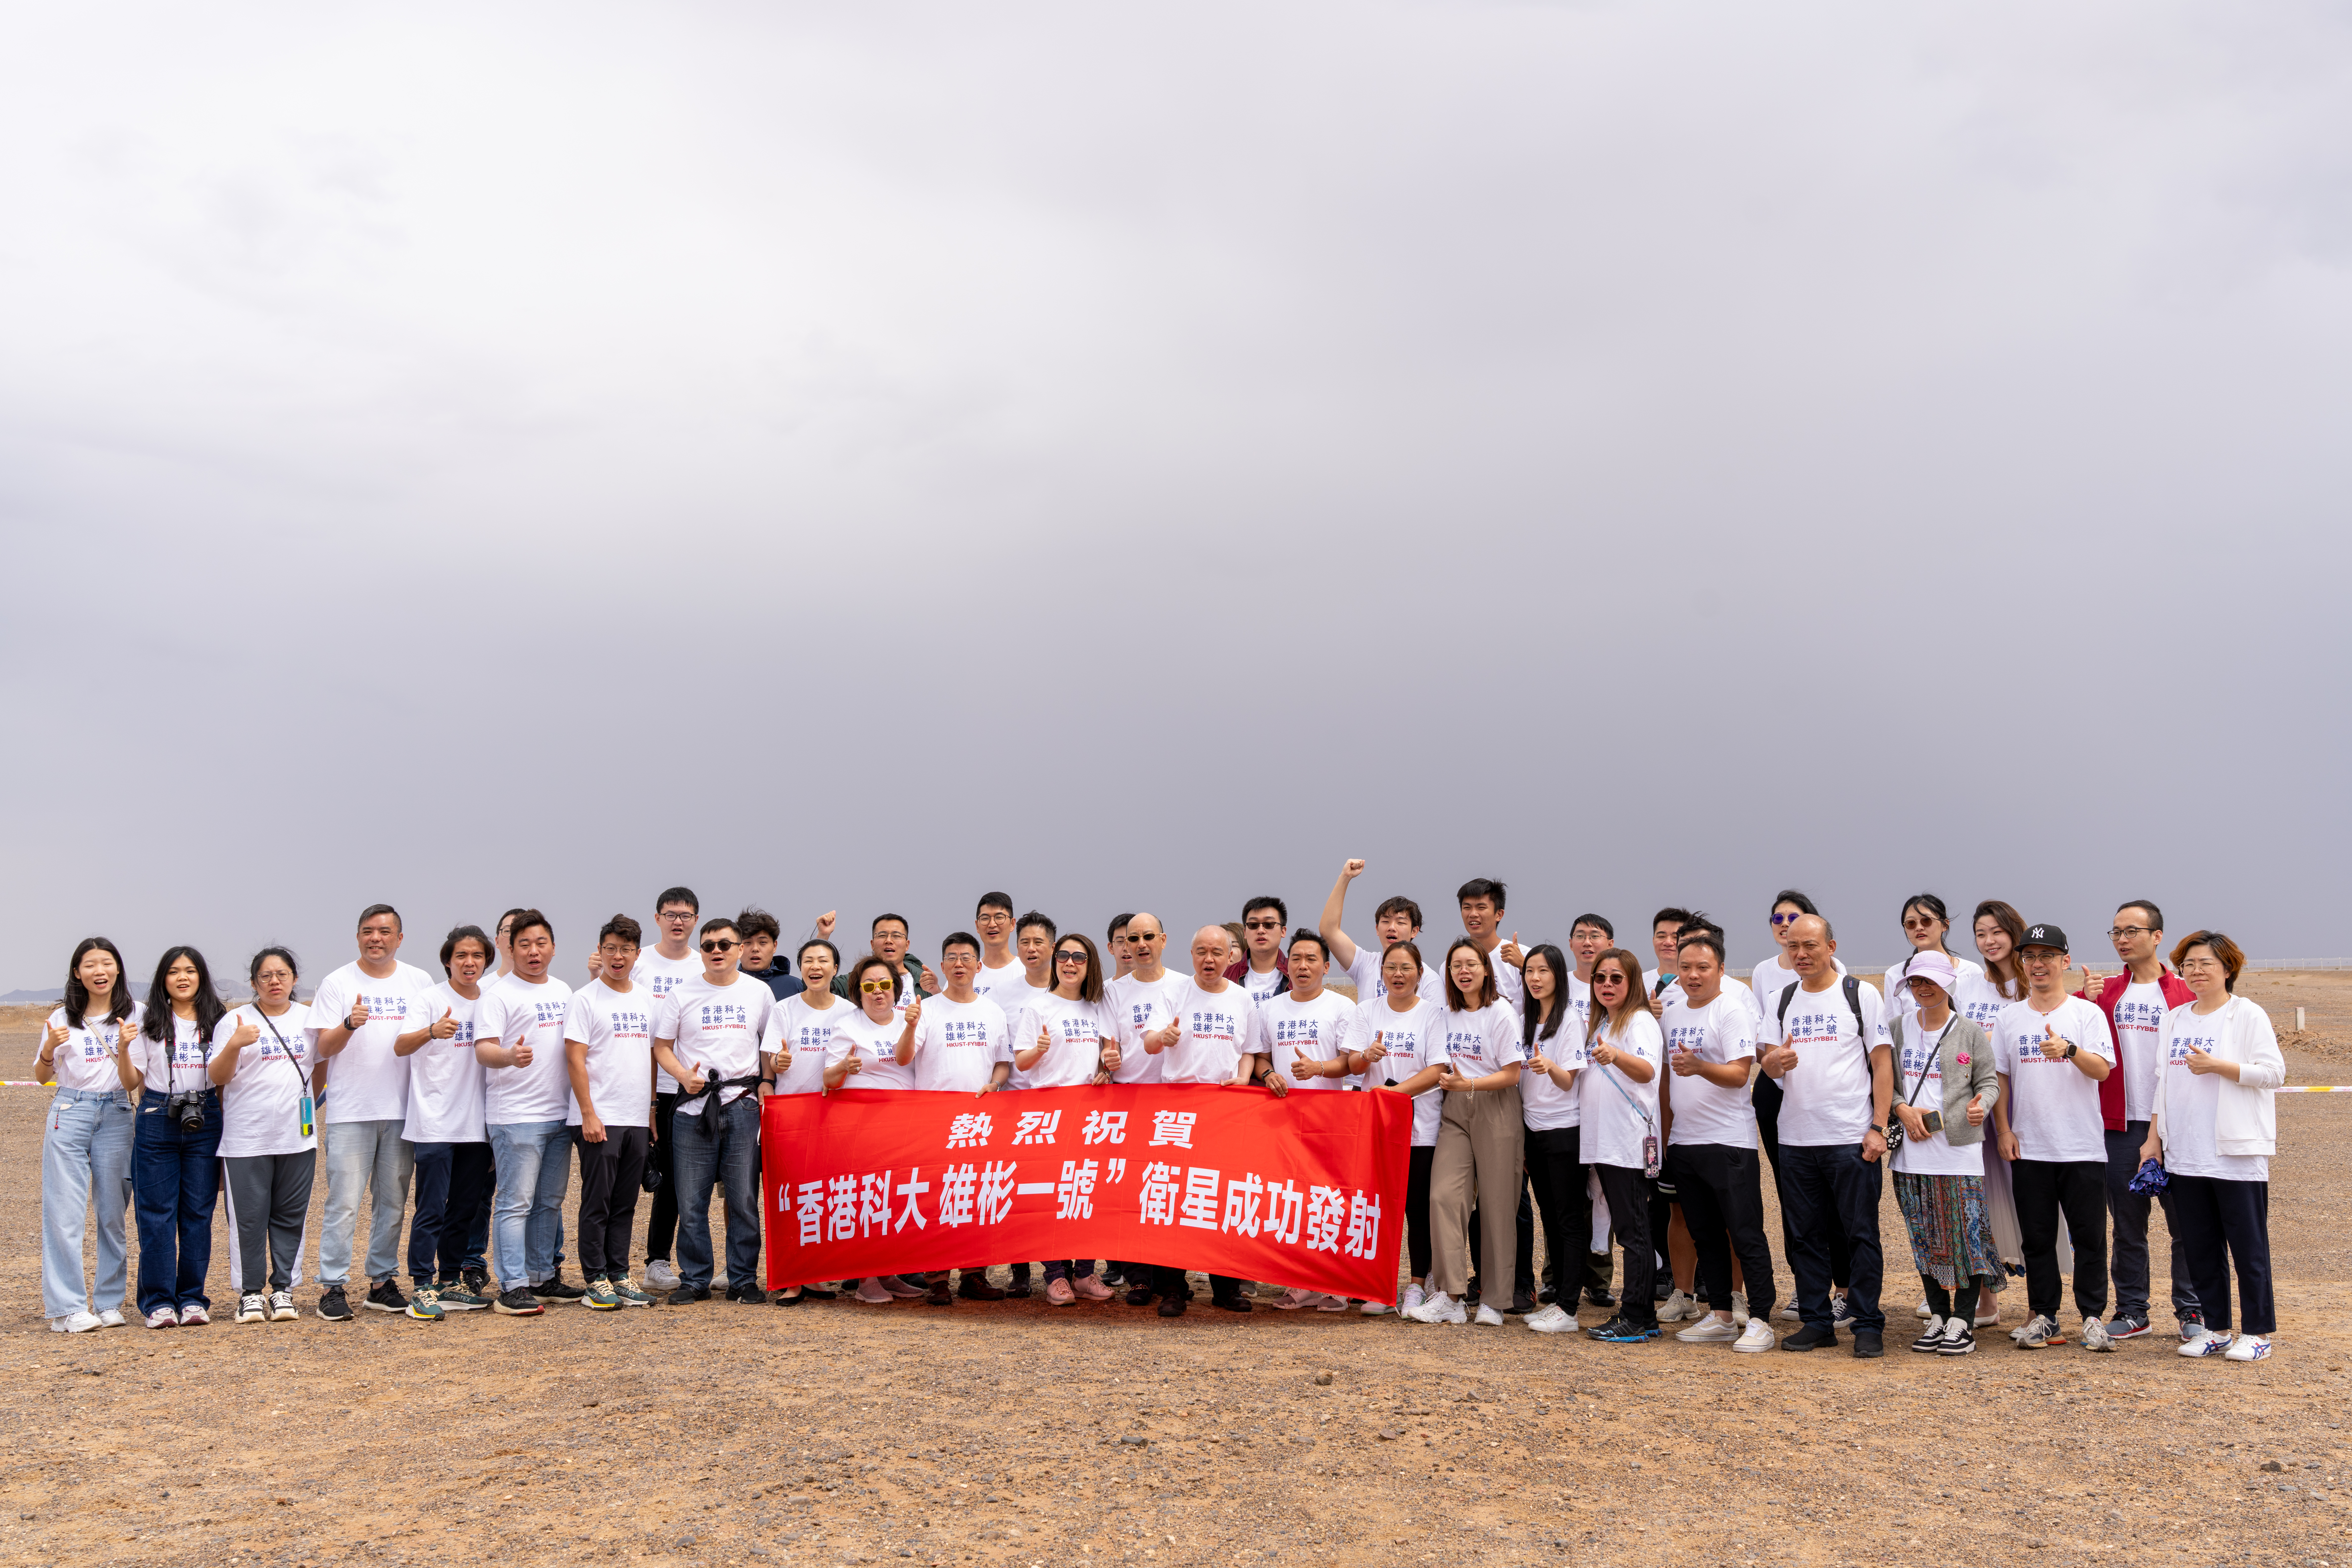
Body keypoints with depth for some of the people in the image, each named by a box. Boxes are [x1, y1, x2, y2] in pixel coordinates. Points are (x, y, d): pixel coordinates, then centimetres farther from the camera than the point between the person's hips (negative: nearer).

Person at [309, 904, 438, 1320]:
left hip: (402, 1110, 3)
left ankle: (383, 1282, 17)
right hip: (349, 1112, -3)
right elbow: (324, 1049, -5)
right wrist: (349, 1024, -23)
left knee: (393, 1202, 9)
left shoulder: (419, 982, 10)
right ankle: (332, 1287, 1)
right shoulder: (337, 983, 1)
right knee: (344, 1204, -6)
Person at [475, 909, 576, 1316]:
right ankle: (512, 1287, -5)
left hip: (560, 1114, 7)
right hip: (516, 1117, -7)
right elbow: (483, 1050, -17)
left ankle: (542, 1278, 23)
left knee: (550, 1202, 14)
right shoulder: (498, 995, -6)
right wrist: (509, 1056, -37)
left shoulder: (564, 992, 16)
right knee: (516, 1203, -8)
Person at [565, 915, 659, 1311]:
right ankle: (595, 1282, 6)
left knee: (625, 1204, 10)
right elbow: (575, 1059, -9)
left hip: (638, 1119, 6)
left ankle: (620, 1276, 17)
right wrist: (588, 1114, -15)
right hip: (599, 1120, -5)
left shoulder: (645, 999, 13)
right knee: (597, 1203, -1)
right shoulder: (585, 999, -4)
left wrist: (652, 1110, 14)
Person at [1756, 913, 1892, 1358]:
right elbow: (1769, 1063, 7)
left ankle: (1868, 1326, 6)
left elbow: (1882, 1064, -2)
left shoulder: (1861, 995, 0)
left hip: (1852, 1138, -4)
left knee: (1861, 1234, -1)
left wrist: (1878, 1128, -10)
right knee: (1806, 1235, 9)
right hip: (1796, 1137, 4)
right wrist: (1775, 1061, -19)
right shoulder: (1780, 1001, 12)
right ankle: (1817, 1322, 18)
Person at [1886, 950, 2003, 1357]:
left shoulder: (1970, 1033, 1)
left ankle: (1962, 1321, 5)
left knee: (1966, 1233, -4)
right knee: (1924, 1238, 8)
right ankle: (1938, 1316, 18)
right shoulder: (1897, 1027, 8)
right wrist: (1903, 1109, -7)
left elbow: (1989, 1081, 4)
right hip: (1912, 1149, 3)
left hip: (1959, 1148, -3)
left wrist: (1982, 1105, -17)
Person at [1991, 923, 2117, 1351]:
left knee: (2090, 1236, 1)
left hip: (2084, 1148, -2)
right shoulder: (2009, 1018, 9)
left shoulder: (2088, 1013, 1)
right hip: (2029, 1147, 2)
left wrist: (2069, 1050, -30)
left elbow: (2103, 1069, -11)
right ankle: (2042, 1315, 16)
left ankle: (2093, 1316, 11)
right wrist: (2003, 1130, 2)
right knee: (2037, 1237, 7)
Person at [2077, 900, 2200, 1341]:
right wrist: (2084, 1002, -12)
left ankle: (2190, 1310, 13)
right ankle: (2132, 1311, 16)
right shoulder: (2104, 991, 10)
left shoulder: (2185, 994, 3)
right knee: (2127, 1223, 8)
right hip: (2119, 1124, 2)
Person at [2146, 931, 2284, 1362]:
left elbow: (2274, 1072, -10)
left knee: (2249, 1245, 0)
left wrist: (2217, 1066, -18)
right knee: (2200, 1246, 9)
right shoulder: (2176, 1019, 15)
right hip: (2185, 1156, 6)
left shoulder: (2249, 1015, -2)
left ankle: (2259, 1332, 9)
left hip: (2236, 1154, -6)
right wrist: (2154, 1137, 14)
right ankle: (2215, 1329, 18)